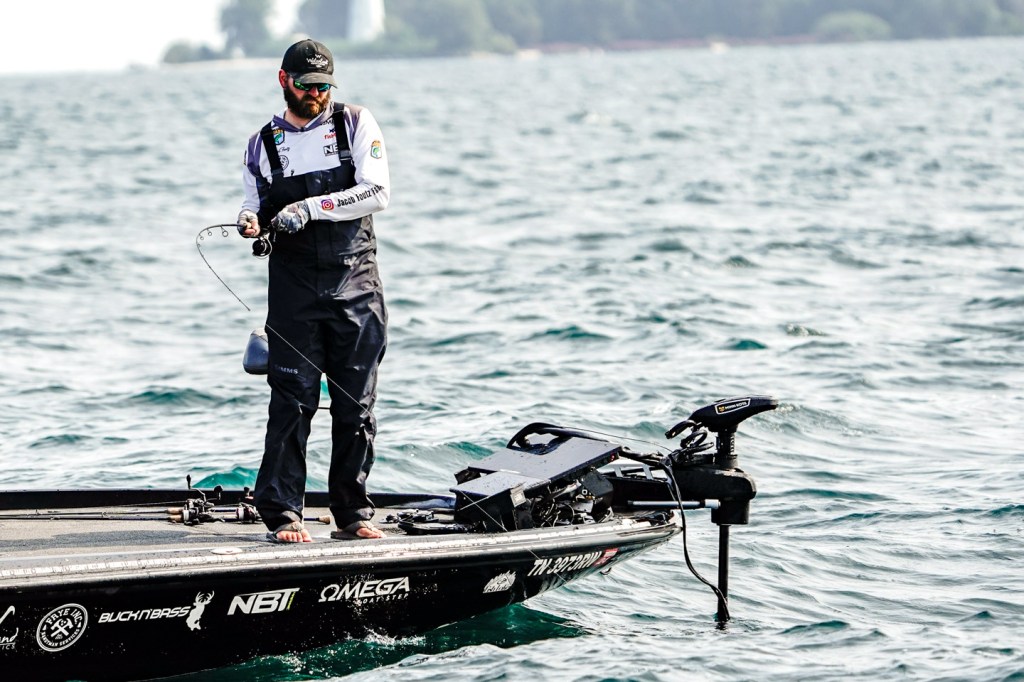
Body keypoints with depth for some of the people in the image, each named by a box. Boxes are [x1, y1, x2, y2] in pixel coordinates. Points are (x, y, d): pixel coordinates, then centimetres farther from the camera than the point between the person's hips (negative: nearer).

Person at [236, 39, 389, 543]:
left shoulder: (356, 124, 5)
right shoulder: (262, 144, 11)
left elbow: (378, 193, -7)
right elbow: (256, 205, 16)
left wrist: (312, 207, -16)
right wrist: (251, 222, -8)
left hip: (355, 284, 0)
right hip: (294, 288, 0)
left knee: (357, 405, 2)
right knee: (292, 400, -7)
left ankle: (352, 514, 10)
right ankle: (282, 514, -4)